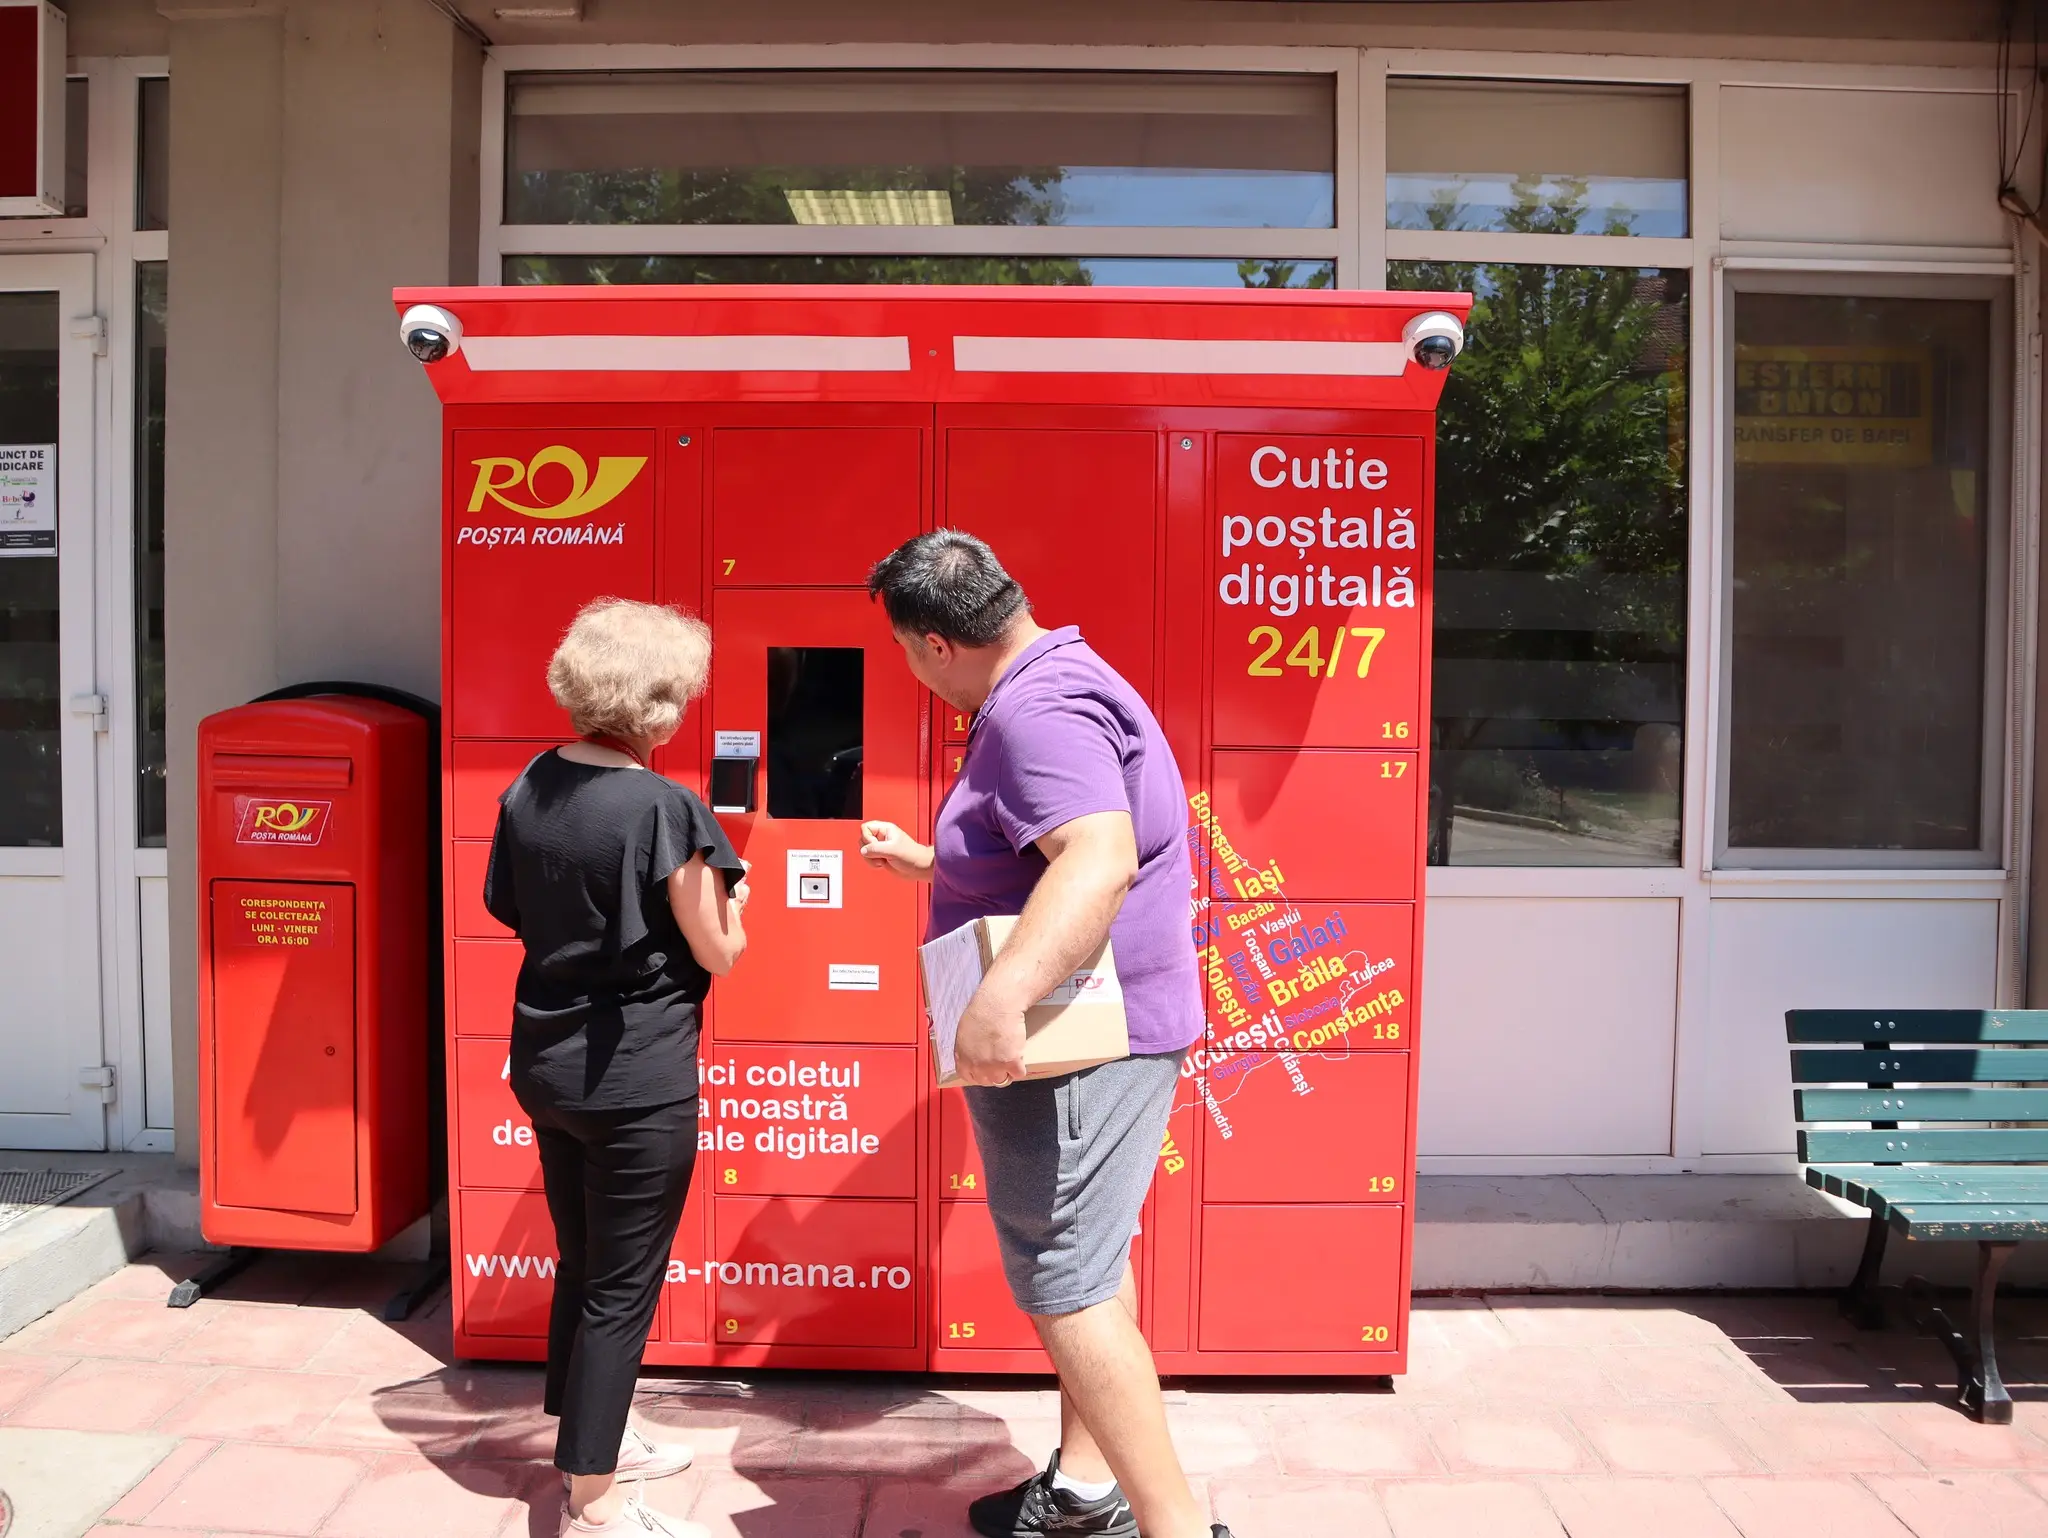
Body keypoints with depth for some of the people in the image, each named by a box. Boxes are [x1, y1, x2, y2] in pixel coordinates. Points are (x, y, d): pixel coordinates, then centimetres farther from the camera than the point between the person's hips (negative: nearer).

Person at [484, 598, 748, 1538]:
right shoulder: (665, 810, -21)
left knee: (581, 1262, 23)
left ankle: (594, 1442, 41)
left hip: (545, 1061, 8)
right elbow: (719, 956, -12)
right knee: (623, 1286, 6)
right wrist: (732, 900, 7)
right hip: (637, 1080, -8)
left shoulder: (531, 786, 0)